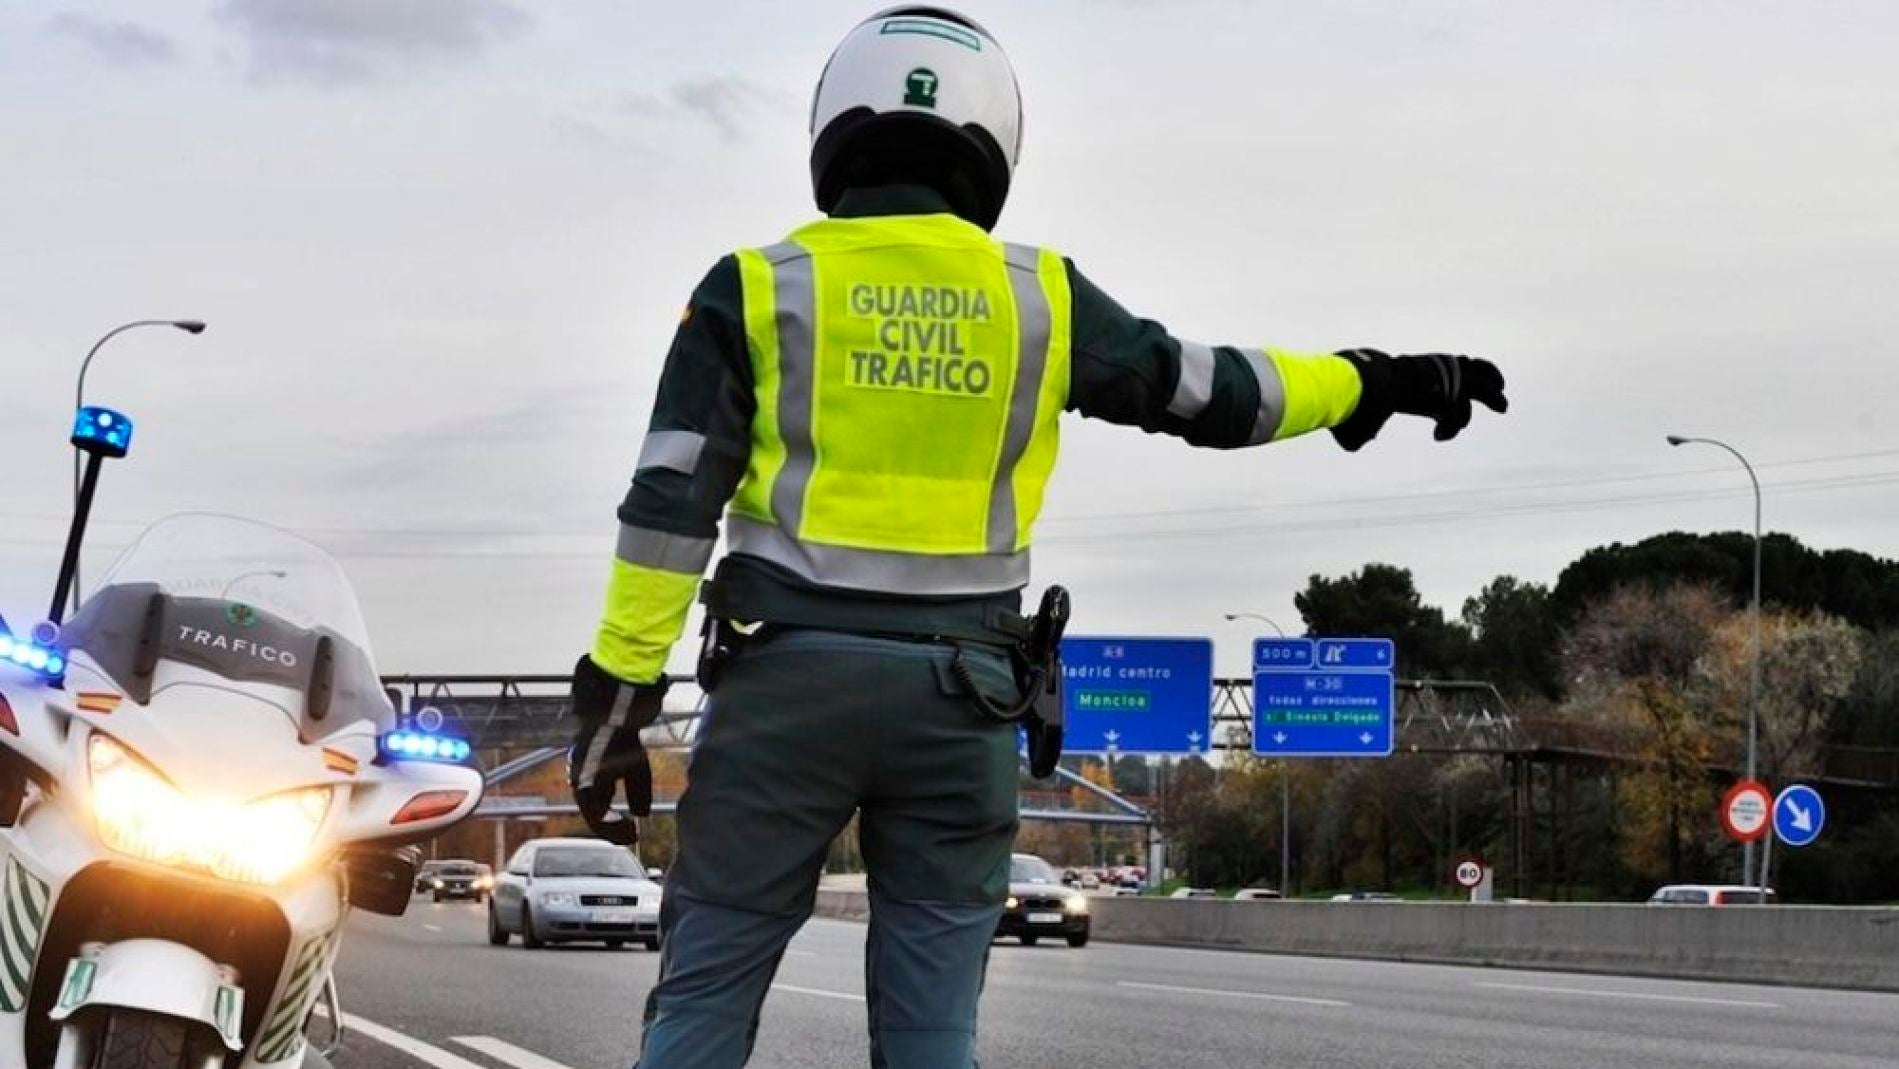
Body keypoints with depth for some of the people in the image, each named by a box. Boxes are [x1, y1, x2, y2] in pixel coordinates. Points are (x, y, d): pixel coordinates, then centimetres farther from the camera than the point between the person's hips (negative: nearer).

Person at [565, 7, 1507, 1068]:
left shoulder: (759, 289, 1)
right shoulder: (1039, 295, 5)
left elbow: (672, 503, -4)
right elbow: (1213, 394, 14)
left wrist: (621, 689, -2)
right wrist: (1373, 382, 29)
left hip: (790, 671, -1)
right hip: (958, 687, 1)